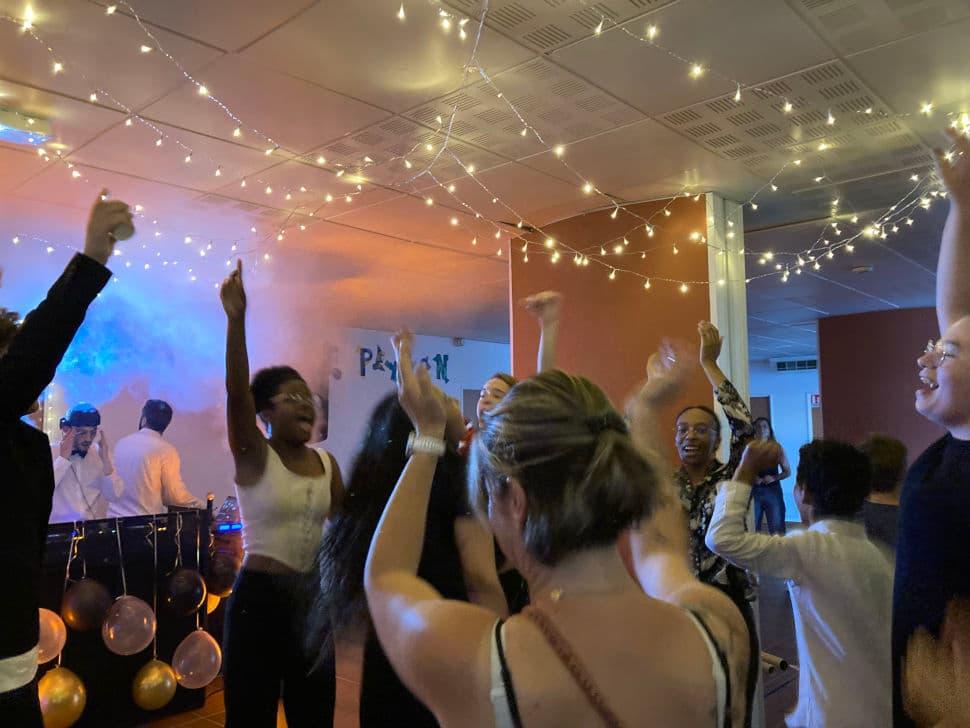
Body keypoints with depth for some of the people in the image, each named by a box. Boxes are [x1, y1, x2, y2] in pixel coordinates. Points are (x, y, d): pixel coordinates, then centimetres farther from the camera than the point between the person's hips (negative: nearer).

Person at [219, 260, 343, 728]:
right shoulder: (253, 458, -10)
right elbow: (236, 394, -26)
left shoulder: (327, 463, 4)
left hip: (313, 598, 5)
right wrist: (236, 318, -35)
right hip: (260, 597, -5)